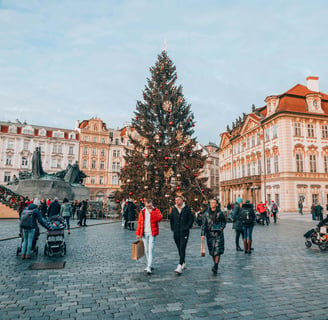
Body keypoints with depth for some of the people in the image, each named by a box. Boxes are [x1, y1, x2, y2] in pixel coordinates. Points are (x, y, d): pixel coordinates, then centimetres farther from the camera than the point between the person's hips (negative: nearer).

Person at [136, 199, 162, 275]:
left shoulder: (156, 210, 0)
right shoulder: (142, 211, 8)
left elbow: (159, 218, -17)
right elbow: (139, 222, 11)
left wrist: (151, 212, -23)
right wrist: (138, 233, 8)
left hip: (152, 233, -4)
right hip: (144, 234, 4)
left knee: (150, 250, -10)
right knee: (146, 250, 10)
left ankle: (149, 268, -8)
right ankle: (149, 265, 24)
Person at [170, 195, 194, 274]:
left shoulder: (187, 209, -4)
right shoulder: (173, 209, 8)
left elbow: (191, 219, -3)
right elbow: (171, 220, 19)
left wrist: (186, 228, -9)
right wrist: (173, 228, 9)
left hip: (184, 233, -5)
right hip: (176, 233, 5)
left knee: (182, 249, -11)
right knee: (179, 249, 14)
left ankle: (180, 266, -14)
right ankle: (183, 263, 30)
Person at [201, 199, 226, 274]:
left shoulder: (220, 213, -2)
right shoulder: (206, 213, 2)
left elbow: (224, 221, 14)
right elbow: (204, 224, 2)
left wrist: (222, 227, -4)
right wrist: (203, 234, -4)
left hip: (218, 234, -2)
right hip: (210, 234, 2)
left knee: (217, 250, -10)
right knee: (212, 251, 8)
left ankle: (215, 266, -12)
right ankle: (215, 265, 24)